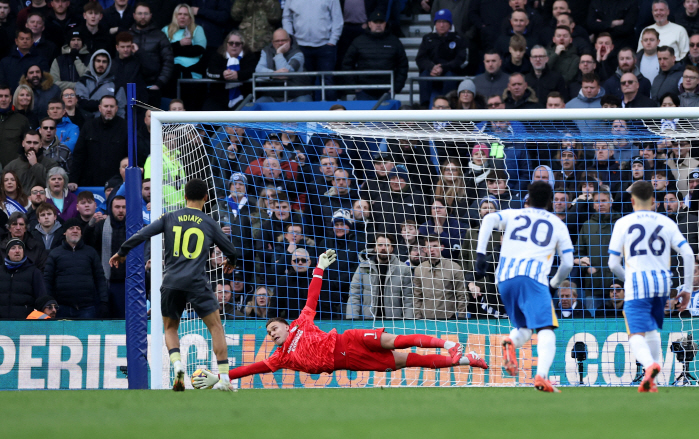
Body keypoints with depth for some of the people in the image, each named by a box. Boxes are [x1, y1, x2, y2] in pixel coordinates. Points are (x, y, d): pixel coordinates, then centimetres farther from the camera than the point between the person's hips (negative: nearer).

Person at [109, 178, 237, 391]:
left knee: (170, 328, 19)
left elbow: (142, 234, 1)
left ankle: (177, 364, -8)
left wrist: (121, 253, 17)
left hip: (171, 283, 2)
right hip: (197, 283, -2)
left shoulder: (170, 218, 7)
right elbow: (230, 250, 16)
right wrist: (231, 262, 39)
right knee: (216, 326, 5)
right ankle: (224, 378, -5)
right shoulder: (210, 224, 6)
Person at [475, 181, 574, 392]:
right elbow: (567, 263, 15)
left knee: (524, 330, 18)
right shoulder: (557, 224, 19)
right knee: (546, 330, -10)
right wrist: (554, 284, 33)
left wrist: (480, 254, -4)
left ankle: (510, 342, -19)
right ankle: (541, 375, -35)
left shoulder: (513, 214, 22)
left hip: (505, 278, 3)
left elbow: (489, 220, 1)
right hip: (534, 276, -3)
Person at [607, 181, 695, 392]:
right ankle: (652, 381, 17)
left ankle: (649, 364, -39)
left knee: (636, 335, -8)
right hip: (662, 282, 4)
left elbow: (613, 264, 2)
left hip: (636, 282, -4)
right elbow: (688, 254, 1)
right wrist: (687, 288, 7)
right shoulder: (666, 222, 10)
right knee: (652, 329, 23)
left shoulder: (623, 223, 3)